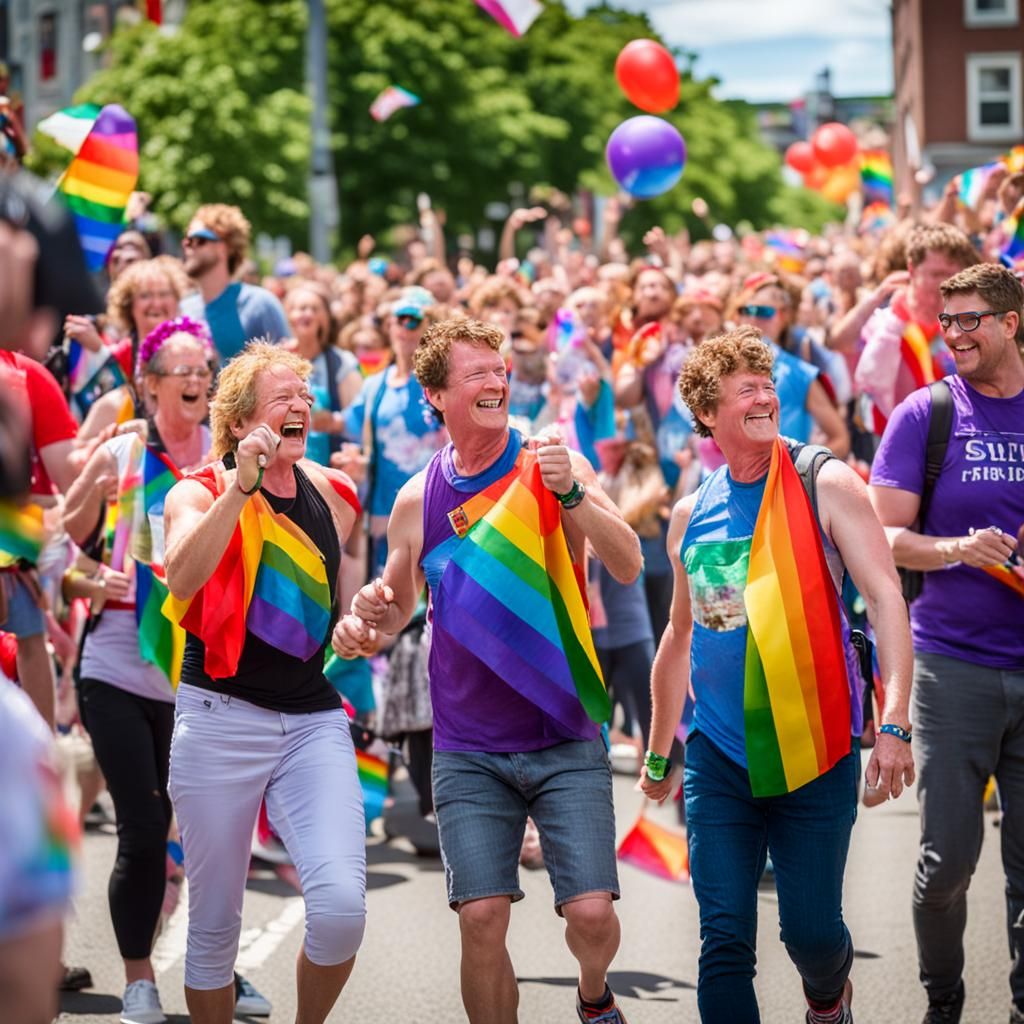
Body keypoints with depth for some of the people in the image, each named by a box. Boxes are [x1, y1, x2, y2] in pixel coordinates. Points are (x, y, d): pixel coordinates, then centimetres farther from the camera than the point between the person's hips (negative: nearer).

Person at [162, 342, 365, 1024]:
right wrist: (241, 484, -28)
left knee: (342, 905, -16)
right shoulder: (200, 493, -1)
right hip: (220, 718, -2)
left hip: (315, 720, 3)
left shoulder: (332, 496, 11)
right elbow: (183, 577, -23)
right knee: (215, 924, 3)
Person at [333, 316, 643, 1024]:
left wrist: (571, 493, -28)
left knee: (592, 912, -8)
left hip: (565, 738, -2)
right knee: (482, 918, -7)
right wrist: (365, 626, -5)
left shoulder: (552, 466, -3)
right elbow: (398, 603, 18)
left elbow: (629, 567, -14)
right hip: (468, 750, 2)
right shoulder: (418, 498, 4)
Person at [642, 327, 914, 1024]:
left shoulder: (826, 484, -6)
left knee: (812, 931, 3)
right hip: (719, 758, 3)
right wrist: (659, 754, 25)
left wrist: (895, 723, -25)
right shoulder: (691, 515, 7)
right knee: (725, 943, -3)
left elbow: (886, 596, -14)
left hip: (815, 753, -3)